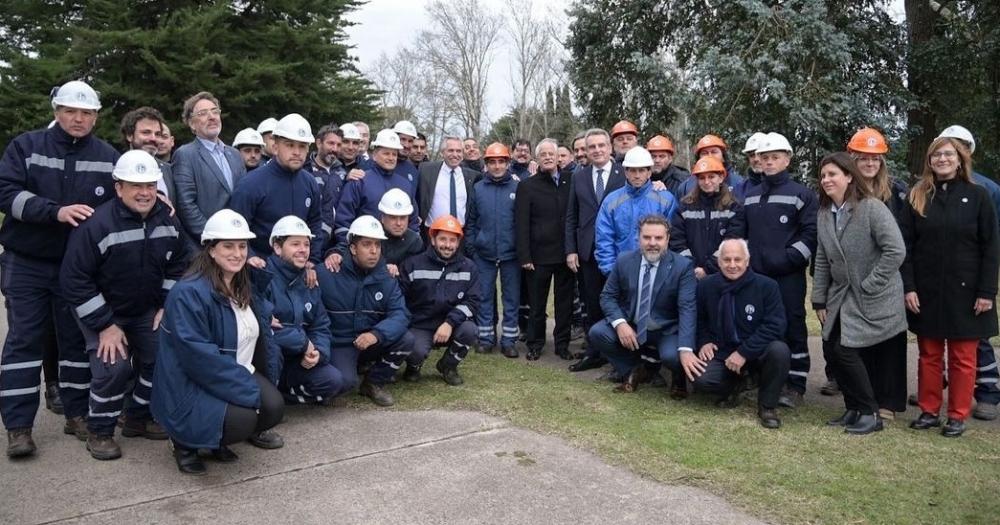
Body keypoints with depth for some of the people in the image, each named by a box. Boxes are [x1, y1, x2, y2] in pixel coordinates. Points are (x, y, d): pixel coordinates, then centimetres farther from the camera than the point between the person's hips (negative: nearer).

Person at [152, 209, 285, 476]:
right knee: (242, 419, -29)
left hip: (240, 373, 8)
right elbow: (199, 356, -26)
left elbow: (260, 335, 20)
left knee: (274, 407, -16)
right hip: (192, 384, -7)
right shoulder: (188, 293, -21)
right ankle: (184, 440, 3)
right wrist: (248, 390, -25)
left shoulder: (246, 287, 6)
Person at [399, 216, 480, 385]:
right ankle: (413, 367, 10)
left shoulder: (468, 267, 0)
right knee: (416, 351, -32)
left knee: (469, 329, -29)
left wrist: (450, 323, -19)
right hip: (419, 327, -2)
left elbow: (472, 301, -6)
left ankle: (448, 365, 3)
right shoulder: (413, 265, -4)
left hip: (452, 326, 2)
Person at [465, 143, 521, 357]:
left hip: (510, 252, -1)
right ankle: (486, 337, 19)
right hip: (484, 253, 1)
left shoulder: (516, 187, -1)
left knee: (511, 297, 5)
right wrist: (471, 247, 3)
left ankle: (509, 339, 13)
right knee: (484, 296, 8)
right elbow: (471, 221, 8)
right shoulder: (478, 188, 4)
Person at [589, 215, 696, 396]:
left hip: (666, 331, -3)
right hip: (630, 327, 3)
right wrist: (620, 323, -21)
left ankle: (679, 378, 8)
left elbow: (688, 308, -21)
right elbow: (608, 296, 0)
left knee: (672, 356, -32)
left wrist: (686, 350, -34)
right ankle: (634, 370, 5)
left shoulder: (683, 266, -14)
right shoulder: (624, 262, -4)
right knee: (597, 332, -20)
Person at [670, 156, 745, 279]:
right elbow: (677, 241, 3)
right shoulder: (685, 207, 10)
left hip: (721, 274, -1)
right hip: (690, 276, 2)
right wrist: (692, 269, -7)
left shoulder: (734, 208, 5)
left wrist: (707, 269, -12)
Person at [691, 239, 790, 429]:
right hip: (721, 354, 2)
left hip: (757, 354, -1)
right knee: (699, 379, -27)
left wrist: (744, 353, -22)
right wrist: (704, 342, -5)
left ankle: (767, 406, -8)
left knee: (779, 350, -35)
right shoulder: (705, 286, -1)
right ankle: (734, 385, 11)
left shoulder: (766, 285, -9)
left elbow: (775, 326, -16)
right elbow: (698, 319, 15)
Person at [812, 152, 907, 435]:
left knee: (847, 351, -10)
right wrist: (819, 300, 10)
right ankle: (855, 409, 20)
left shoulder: (872, 208, -14)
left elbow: (896, 251, -19)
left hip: (872, 301, -6)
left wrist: (869, 285, -16)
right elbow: (822, 261, 12)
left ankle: (869, 413, 8)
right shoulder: (824, 213, 8)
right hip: (842, 298, 6)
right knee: (838, 352, 3)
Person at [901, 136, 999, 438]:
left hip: (965, 291, -1)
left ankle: (958, 416, 15)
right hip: (926, 291, 2)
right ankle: (929, 410, 19)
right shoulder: (918, 197, 4)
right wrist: (908, 287, -8)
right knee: (929, 355, 9)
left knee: (962, 357, 6)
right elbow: (906, 245, 1)